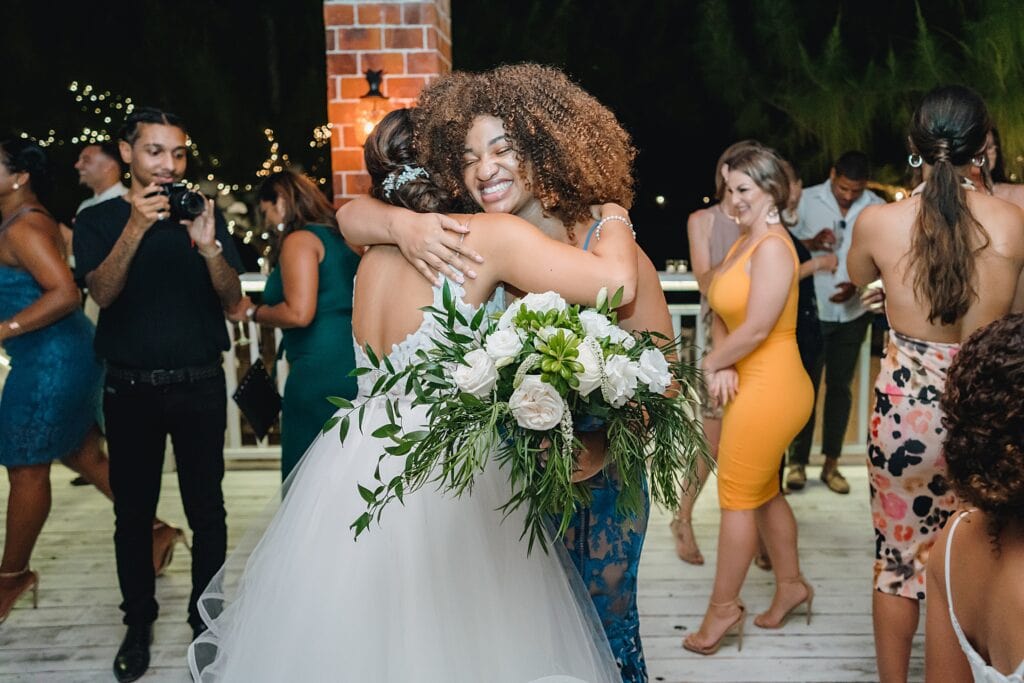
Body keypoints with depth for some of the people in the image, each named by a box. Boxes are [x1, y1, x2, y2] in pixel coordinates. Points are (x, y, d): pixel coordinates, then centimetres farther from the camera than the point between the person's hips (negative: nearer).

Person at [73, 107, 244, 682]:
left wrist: (208, 245, -23)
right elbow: (102, 292, -13)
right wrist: (136, 228, -27)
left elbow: (233, 300, -4)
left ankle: (205, 617, 18)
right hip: (131, 389, 0)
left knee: (206, 508, 4)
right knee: (133, 512, 8)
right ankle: (139, 624, 22)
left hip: (201, 385, 0)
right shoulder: (98, 221, 3)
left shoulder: (207, 215, 4)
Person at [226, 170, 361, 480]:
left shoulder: (299, 240, -7)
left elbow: (299, 313, -17)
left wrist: (252, 311, -3)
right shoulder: (339, 237, 17)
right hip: (356, 367, 9)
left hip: (320, 370, -9)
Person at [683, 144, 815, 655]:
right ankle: (790, 584, 36)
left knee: (738, 499, 2)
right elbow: (722, 311, 6)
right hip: (753, 384, 9)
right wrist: (723, 366, -10)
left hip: (769, 389, -9)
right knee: (764, 493, 20)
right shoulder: (746, 241, 10)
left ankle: (723, 607, 15)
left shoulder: (772, 248, -19)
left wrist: (710, 364, -9)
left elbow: (757, 328, -24)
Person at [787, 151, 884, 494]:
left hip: (853, 312, 2)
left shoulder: (876, 208, -2)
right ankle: (798, 461, 13)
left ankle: (831, 463, 20)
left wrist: (857, 284, -17)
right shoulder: (805, 200, -6)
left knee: (840, 386, 10)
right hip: (810, 310, -2)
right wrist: (810, 243, -21)